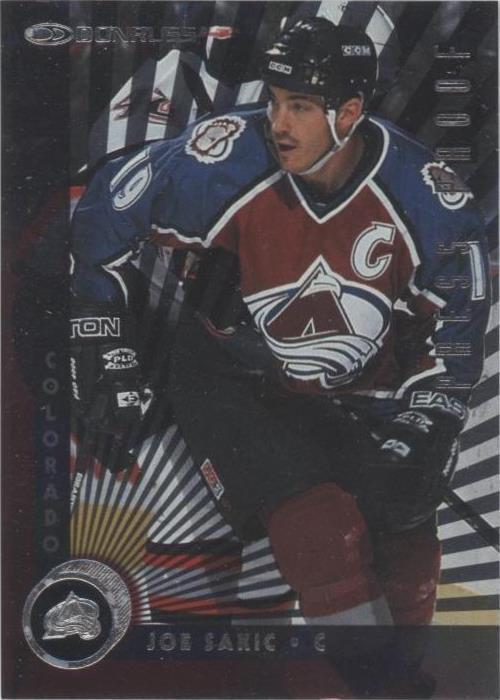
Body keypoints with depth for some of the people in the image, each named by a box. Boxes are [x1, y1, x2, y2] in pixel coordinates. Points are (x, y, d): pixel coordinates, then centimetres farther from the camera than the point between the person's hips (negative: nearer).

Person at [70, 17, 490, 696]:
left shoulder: (429, 200, -14)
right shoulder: (226, 159, -19)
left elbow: (456, 323, -2)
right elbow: (108, 205, -6)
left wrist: (423, 432, -9)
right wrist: (103, 338, -6)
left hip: (360, 403, 3)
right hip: (234, 383, -2)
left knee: (410, 571, 0)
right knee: (325, 531, -24)